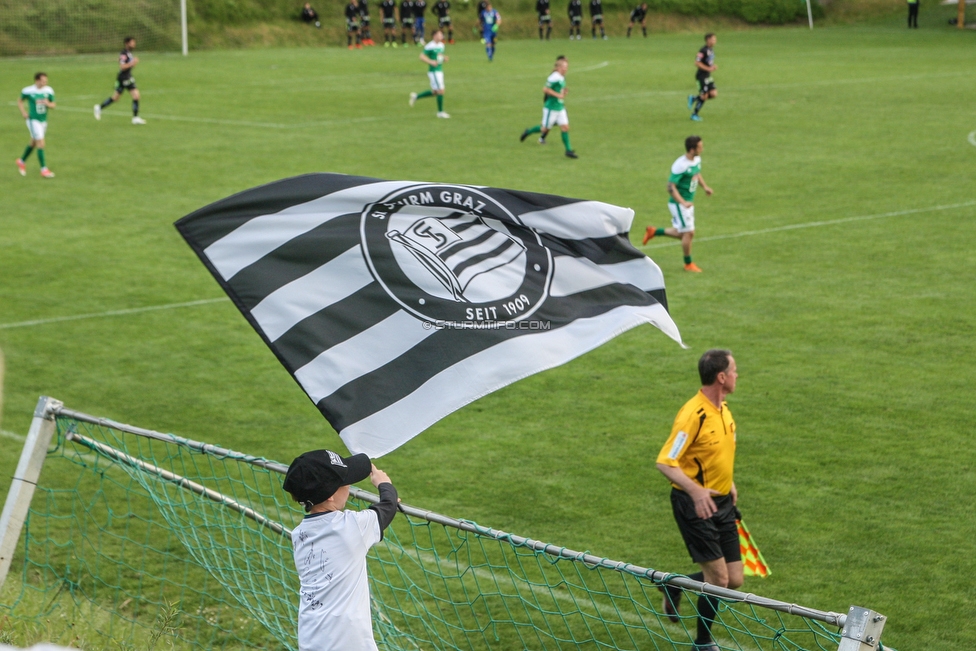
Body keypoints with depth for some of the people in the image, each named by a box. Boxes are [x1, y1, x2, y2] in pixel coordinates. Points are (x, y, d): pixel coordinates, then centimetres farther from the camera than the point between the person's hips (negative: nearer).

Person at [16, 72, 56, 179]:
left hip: (43, 120, 5)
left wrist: (48, 104, -18)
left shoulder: (49, 91, -4)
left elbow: (53, 105, 5)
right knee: (41, 143, -13)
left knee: (33, 143, 19)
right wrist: (23, 112, -8)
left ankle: (22, 161, 41)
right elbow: (19, 101, 4)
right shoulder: (28, 91, -13)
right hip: (33, 120, -5)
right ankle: (43, 169, -8)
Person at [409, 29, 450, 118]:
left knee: (435, 92, 13)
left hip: (440, 70, 9)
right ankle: (440, 112, 1)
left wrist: (444, 58, 3)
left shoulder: (441, 45, 12)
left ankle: (416, 96, 29)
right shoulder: (430, 46, -14)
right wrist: (431, 62, -27)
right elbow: (422, 56, -14)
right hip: (434, 71, -9)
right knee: (441, 91, -9)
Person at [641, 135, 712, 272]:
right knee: (689, 232, -4)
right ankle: (688, 264, 12)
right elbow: (671, 187, -25)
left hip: (688, 203, 9)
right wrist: (683, 203, -33)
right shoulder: (680, 165, -25)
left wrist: (704, 186, 6)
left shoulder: (697, 160, 1)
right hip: (678, 203, -9)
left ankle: (653, 232, 33)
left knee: (681, 233, 16)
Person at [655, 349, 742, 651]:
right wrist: (695, 490, -35)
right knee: (719, 577, -6)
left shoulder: (723, 408, 7)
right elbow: (665, 462, -23)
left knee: (734, 579, 6)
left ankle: (675, 587, 31)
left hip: (722, 502, 8)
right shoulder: (693, 414, -21)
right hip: (695, 503, -8)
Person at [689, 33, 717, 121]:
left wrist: (713, 67, 4)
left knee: (714, 94, -1)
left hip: (708, 76, 9)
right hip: (701, 76, -9)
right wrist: (708, 68, -23)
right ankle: (694, 114, 10)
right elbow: (697, 63, -21)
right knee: (704, 96, -6)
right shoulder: (703, 50, -17)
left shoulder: (711, 51, 12)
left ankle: (694, 99, 14)